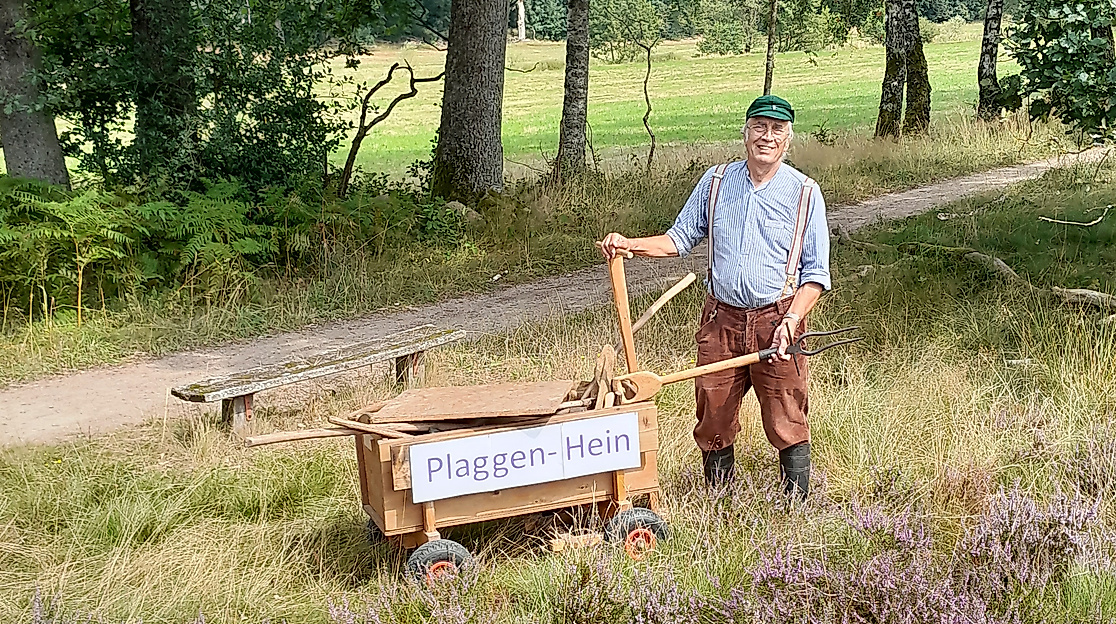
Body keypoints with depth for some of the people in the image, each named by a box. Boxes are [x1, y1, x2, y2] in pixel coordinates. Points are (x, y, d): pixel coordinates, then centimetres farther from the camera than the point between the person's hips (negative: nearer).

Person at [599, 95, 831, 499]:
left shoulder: (804, 193, 1)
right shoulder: (715, 182, 8)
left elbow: (815, 273, 0)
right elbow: (680, 239, 15)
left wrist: (791, 321, -15)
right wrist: (629, 245, -1)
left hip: (777, 321, -2)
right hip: (721, 321, 3)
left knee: (787, 427, -1)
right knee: (713, 422, 7)